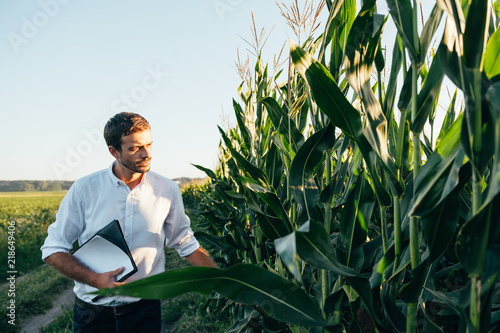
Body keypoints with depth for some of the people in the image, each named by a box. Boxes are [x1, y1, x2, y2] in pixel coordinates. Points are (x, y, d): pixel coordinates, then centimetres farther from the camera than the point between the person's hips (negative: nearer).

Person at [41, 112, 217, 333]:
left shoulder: (168, 191, -5)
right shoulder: (84, 190, -10)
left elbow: (186, 244, 5)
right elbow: (53, 250, -5)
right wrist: (95, 279, -20)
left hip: (145, 311, 1)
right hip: (93, 312, 0)